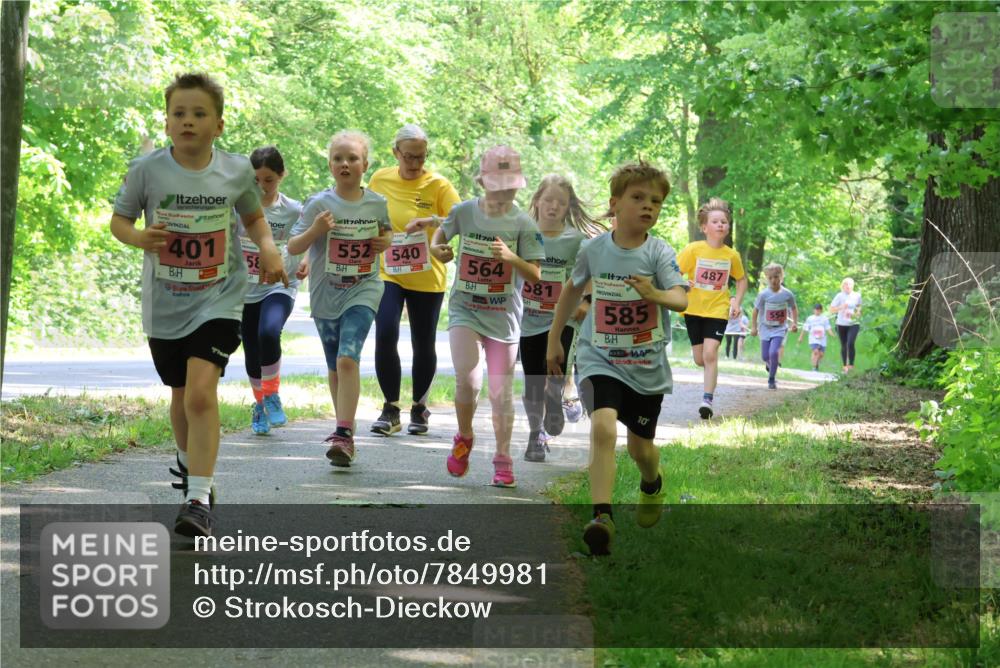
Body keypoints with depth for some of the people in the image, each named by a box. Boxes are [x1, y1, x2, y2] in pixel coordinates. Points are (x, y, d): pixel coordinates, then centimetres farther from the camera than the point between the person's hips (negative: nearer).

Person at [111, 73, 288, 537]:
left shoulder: (236, 171, -4)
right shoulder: (147, 170, -8)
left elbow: (253, 218, 14)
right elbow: (118, 220, 2)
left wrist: (268, 248, -5)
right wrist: (138, 237, -19)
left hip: (218, 300, -2)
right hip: (164, 304, 2)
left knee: (201, 391, -19)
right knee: (181, 395, 18)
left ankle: (198, 501, -20)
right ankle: (189, 464, 49)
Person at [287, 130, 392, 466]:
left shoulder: (377, 203, 0)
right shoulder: (319, 204, -6)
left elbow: (386, 232, 20)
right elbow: (293, 247, -5)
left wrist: (386, 242, -2)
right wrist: (315, 230, -22)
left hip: (363, 291, -2)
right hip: (325, 294, 2)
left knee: (347, 359, -20)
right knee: (335, 367, 14)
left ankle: (344, 435, -23)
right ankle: (344, 430, 30)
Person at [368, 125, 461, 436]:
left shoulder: (438, 185, -6)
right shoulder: (380, 180, 1)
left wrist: (436, 222, -34)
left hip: (427, 277, -1)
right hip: (387, 273, 1)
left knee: (424, 345, 7)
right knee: (385, 336, -16)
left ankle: (419, 408, 28)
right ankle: (391, 409, -3)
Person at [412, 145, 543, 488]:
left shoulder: (523, 223, -6)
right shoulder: (464, 211, -2)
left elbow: (535, 275, -8)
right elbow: (443, 229, 20)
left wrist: (511, 258, -26)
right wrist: (436, 247, -2)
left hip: (504, 316, 0)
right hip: (465, 309, 0)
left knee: (501, 392, 3)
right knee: (467, 379, -17)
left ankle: (503, 460, 17)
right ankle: (464, 439, 10)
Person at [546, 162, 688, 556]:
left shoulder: (659, 252, -11)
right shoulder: (594, 250, -5)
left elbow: (681, 298, -24)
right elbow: (573, 288, 13)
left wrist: (656, 295, -47)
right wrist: (554, 339, 17)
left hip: (647, 365, 0)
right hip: (599, 358, 0)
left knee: (640, 446, 15)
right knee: (603, 427, -25)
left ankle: (652, 484, 51)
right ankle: (602, 517, -29)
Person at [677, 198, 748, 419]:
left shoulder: (732, 255, -3)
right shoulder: (693, 249, -9)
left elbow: (741, 279, 14)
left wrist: (737, 303, 2)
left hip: (718, 310, -1)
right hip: (693, 309, 1)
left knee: (710, 353, -16)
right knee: (700, 359, 8)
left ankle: (708, 399, -12)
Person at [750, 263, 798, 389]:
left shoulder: (787, 294, -8)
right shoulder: (764, 294, -12)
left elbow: (794, 308, 9)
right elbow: (756, 310, -1)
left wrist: (794, 323, -2)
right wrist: (753, 327, -2)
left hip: (779, 329, -1)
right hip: (765, 328, 1)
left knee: (773, 352, -20)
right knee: (765, 356, 4)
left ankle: (771, 380, -3)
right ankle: (769, 365, 43)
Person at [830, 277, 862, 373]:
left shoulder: (857, 296, 4)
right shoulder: (840, 296, -3)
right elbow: (832, 308, -3)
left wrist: (858, 312, 2)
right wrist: (841, 307, -18)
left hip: (853, 323, 0)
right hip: (841, 324, 0)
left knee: (850, 343, -18)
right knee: (843, 346, 6)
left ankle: (851, 365, -11)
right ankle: (845, 366, 17)